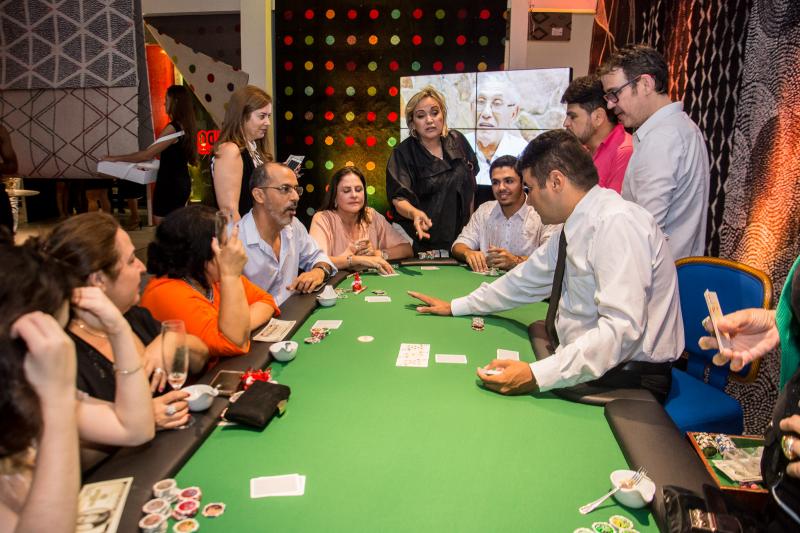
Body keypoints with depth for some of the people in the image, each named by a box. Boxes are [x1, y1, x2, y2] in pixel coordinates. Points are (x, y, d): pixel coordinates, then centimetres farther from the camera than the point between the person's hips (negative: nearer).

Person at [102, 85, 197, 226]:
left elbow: (147, 155, -16)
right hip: (182, 182, 9)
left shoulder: (173, 128, -17)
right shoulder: (187, 127, 9)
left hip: (169, 184, -9)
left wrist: (116, 158, -7)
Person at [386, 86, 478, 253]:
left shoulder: (457, 141, 1)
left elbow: (471, 182, 13)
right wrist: (414, 213, -44)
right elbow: (399, 199, -23)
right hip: (423, 238, -4)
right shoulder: (402, 153, -13)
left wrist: (471, 219, 14)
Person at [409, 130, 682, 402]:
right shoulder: (576, 226, 8)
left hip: (624, 379, -8)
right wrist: (454, 307, 21)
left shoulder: (616, 223, -21)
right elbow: (528, 278, 18)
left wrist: (536, 375, -34)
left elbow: (622, 328, -29)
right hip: (585, 364, 8)